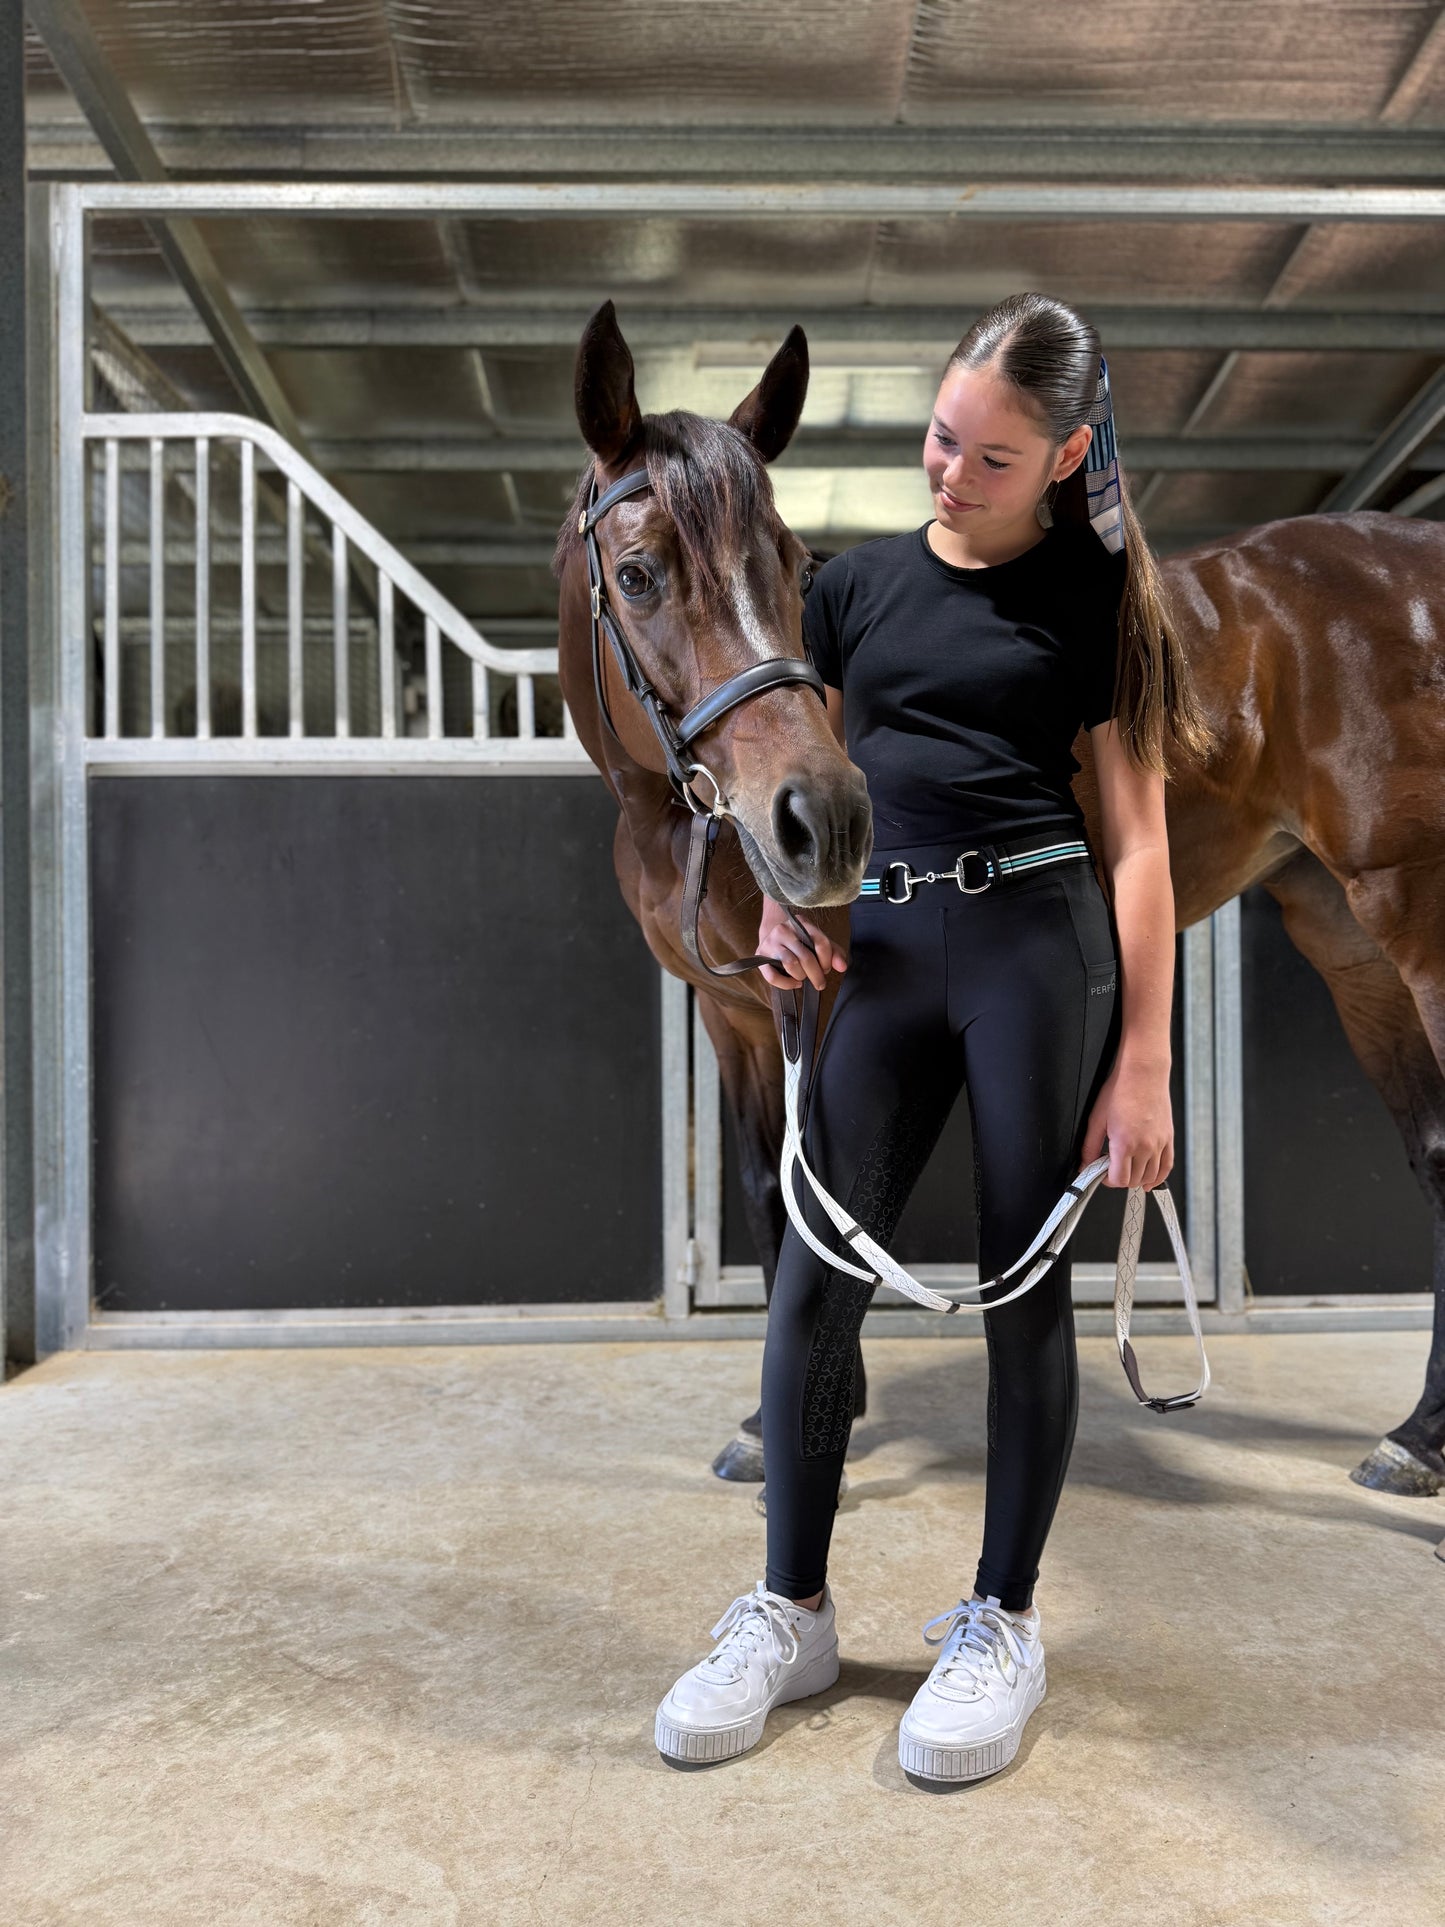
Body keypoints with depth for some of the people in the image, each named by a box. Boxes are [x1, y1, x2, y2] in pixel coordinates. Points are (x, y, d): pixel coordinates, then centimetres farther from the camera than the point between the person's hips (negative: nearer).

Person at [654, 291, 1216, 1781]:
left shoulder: (1091, 597, 2)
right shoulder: (856, 584, 13)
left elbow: (1138, 837, -2)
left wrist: (1142, 1063, -7)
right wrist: (783, 903, -1)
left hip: (1041, 942, -3)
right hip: (884, 951, 4)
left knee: (1025, 1288, 4)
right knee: (811, 1279, 1)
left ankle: (1001, 1622, 22)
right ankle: (791, 1613, 19)